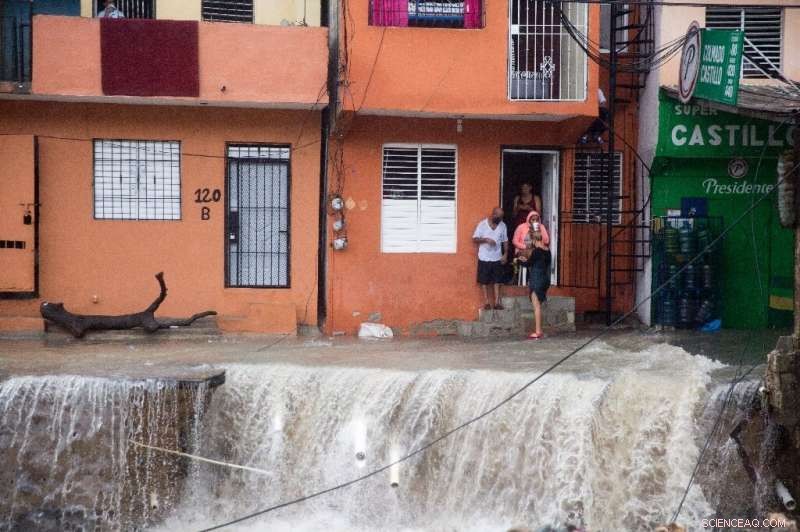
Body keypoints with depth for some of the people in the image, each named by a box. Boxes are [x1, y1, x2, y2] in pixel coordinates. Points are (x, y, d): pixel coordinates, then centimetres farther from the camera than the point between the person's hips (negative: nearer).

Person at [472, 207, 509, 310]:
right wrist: (485, 240, -23)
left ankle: (497, 302, 7)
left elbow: (505, 241, 10)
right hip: (484, 258, -3)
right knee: (484, 281, 2)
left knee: (497, 281, 4)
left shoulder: (503, 225, 3)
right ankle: (486, 302, 9)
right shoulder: (482, 224, -9)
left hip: (497, 258, 3)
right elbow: (474, 239, -8)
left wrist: (505, 254, 0)